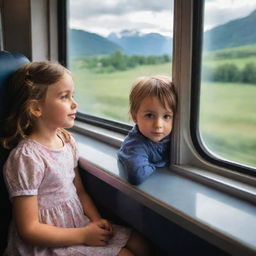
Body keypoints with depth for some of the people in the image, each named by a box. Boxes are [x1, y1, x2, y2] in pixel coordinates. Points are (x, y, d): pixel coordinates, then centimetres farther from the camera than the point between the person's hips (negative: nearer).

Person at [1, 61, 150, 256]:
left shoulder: (67, 141, 1)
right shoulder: (27, 157, -23)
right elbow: (29, 229, -20)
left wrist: (97, 220, -4)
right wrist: (84, 235, -17)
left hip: (80, 223, 7)